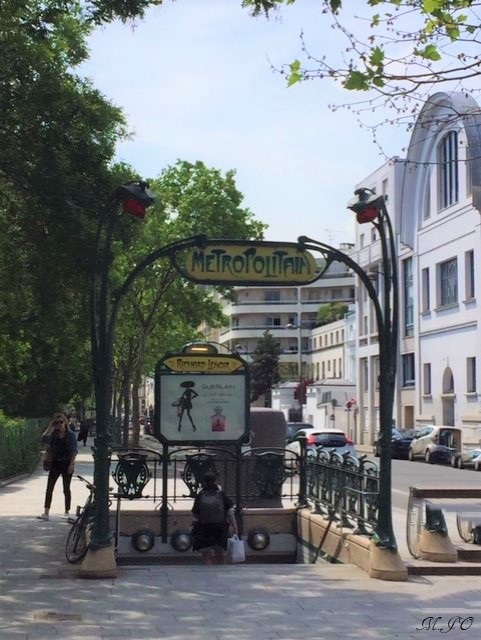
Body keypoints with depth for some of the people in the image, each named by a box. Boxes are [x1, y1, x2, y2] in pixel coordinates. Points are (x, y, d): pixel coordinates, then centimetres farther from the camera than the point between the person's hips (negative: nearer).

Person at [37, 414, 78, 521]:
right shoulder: (54, 434, 5)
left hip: (66, 464, -3)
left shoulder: (71, 435, -4)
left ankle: (67, 512, 19)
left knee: (66, 489, 7)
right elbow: (44, 439, -13)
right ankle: (46, 513, -8)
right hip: (55, 464, 3)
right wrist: (50, 427, -11)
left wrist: (71, 464, -14)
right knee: (49, 488, -6)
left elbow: (74, 451, -7)